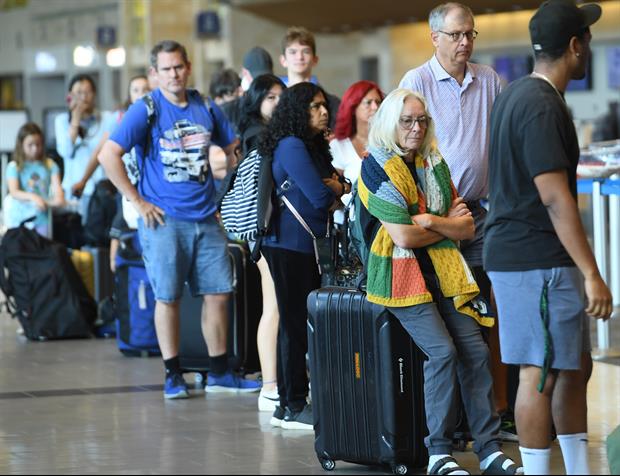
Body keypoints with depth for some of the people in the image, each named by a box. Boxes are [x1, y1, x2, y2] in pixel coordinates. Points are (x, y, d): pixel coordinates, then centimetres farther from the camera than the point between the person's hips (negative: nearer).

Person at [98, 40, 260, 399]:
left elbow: (234, 149, 21)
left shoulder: (207, 109, 8)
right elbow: (109, 156, -10)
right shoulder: (146, 110, -5)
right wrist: (138, 201, -10)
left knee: (218, 294, 4)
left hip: (206, 218, 4)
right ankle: (174, 376, 9)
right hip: (164, 220, -4)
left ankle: (220, 373, 14)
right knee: (168, 298, 1)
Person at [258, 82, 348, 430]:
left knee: (303, 323, 11)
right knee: (296, 323, -6)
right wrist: (336, 188, 0)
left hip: (308, 245, 9)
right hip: (290, 246, -9)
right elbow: (320, 196, -21)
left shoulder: (315, 146, 16)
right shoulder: (292, 146, -14)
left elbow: (331, 188, 16)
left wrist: (337, 187, -7)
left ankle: (292, 402, 17)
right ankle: (293, 407, -2)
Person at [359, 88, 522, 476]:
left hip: (443, 271, 6)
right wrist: (450, 225, 0)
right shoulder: (377, 167, -7)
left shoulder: (435, 164, 14)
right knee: (443, 350, -20)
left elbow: (467, 229, 9)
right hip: (401, 274, -6)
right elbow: (404, 236, -15)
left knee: (476, 350, -9)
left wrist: (433, 221, -10)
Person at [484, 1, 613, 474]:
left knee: (573, 368, 14)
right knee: (542, 373, -5)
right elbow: (556, 198, -24)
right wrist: (592, 274, -24)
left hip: (518, 253, 10)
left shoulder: (517, 94, 14)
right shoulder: (542, 107, -18)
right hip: (537, 261, -10)